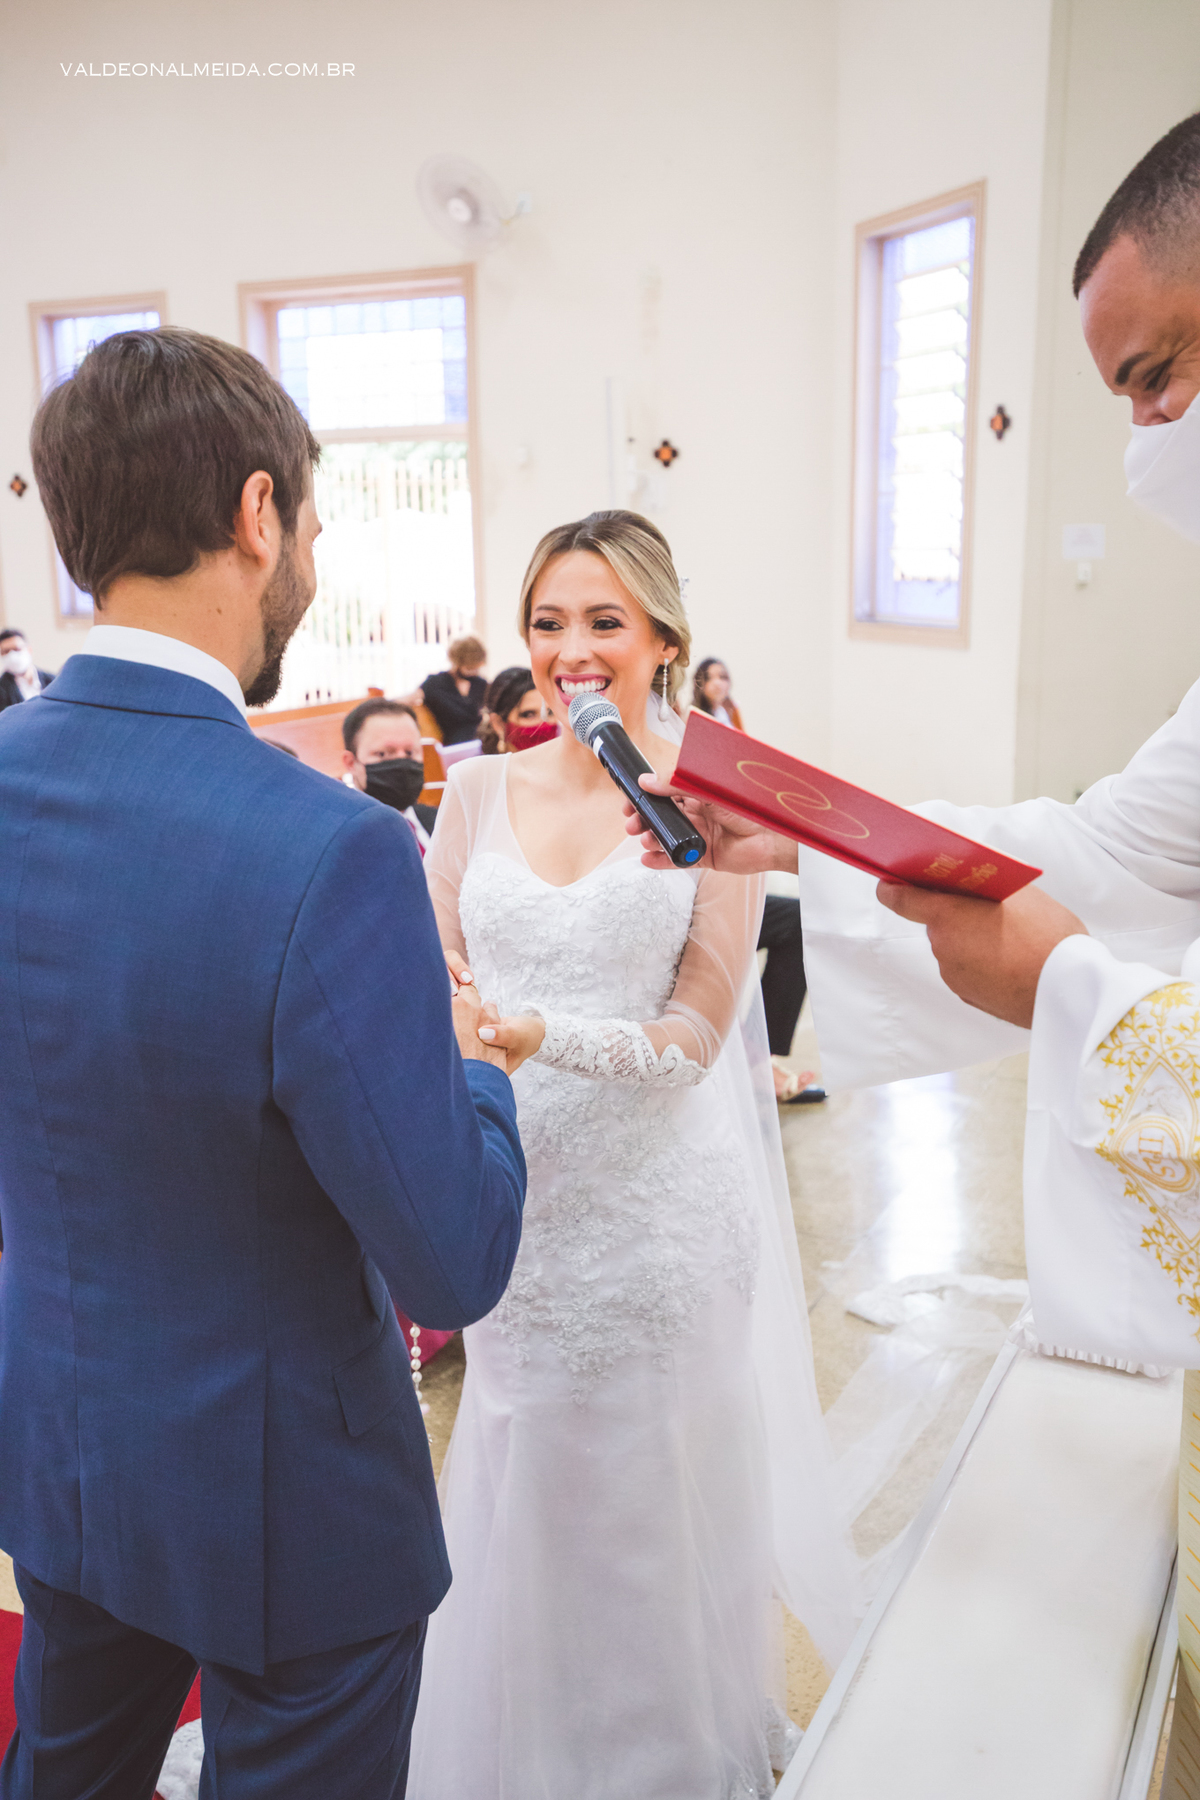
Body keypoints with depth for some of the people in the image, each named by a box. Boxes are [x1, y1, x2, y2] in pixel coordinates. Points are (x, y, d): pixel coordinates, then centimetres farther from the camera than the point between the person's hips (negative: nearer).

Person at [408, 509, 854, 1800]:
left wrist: (539, 1034, -24)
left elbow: (696, 1029, -10)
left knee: (656, 1491, 14)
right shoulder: (478, 789, 3)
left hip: (658, 1199, -3)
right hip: (516, 1195, 3)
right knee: (523, 1488, 17)